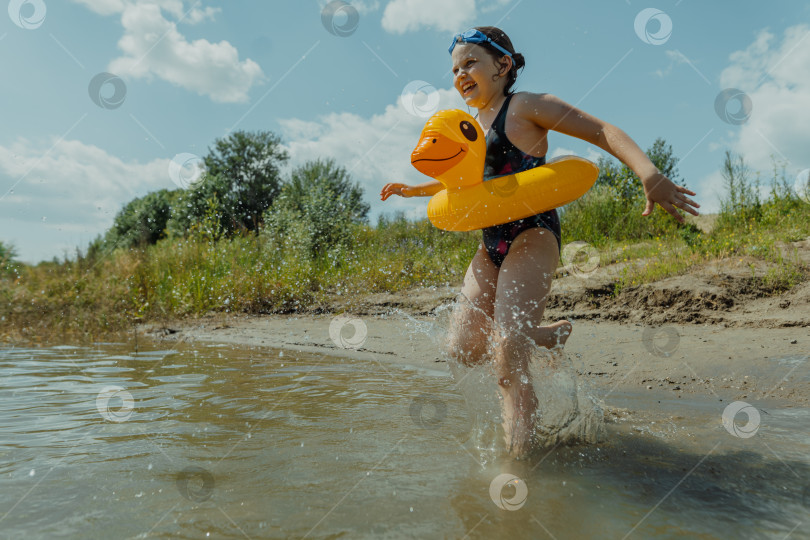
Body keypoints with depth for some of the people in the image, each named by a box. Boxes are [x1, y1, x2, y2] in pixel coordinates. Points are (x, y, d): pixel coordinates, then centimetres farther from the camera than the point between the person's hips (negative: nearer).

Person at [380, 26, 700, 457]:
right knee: (464, 349, 2)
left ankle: (518, 461, -1)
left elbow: (601, 131, -10)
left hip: (532, 236, -8)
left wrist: (650, 175, -27)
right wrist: (413, 189, 27)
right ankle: (550, 333, 23)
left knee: (508, 361, -19)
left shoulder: (525, 106, -3)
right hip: (491, 245, 8)